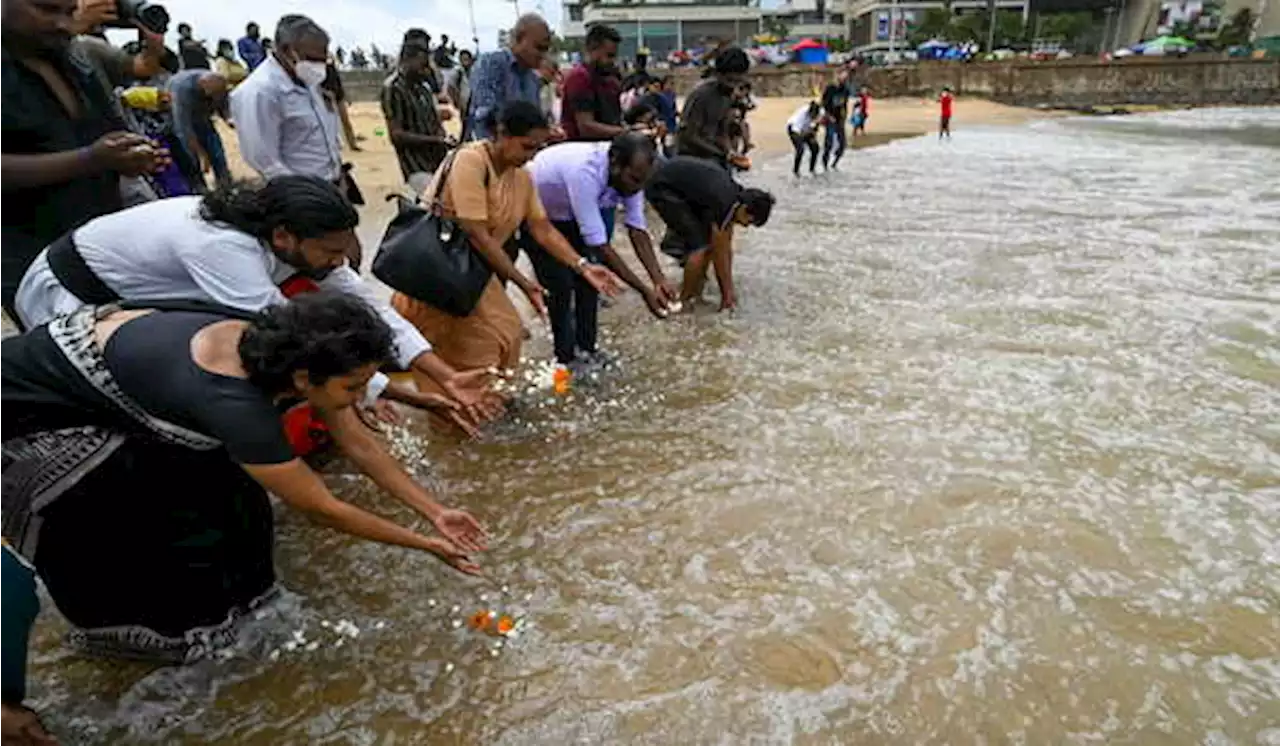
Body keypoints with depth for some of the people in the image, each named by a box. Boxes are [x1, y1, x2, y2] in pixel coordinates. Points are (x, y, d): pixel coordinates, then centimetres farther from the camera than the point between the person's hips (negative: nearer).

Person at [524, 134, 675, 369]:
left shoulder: (628, 173, -21)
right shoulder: (585, 172, -42)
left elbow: (637, 229, -16)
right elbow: (599, 245, -40)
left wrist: (659, 280, -28)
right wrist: (644, 290, -38)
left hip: (568, 214, 7)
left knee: (588, 277, 2)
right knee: (560, 285, -10)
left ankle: (585, 349, 17)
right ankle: (566, 359, 8)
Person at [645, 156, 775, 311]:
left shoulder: (737, 196, 0)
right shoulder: (723, 203, -26)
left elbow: (727, 246, 6)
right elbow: (719, 253, -17)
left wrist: (729, 288, 9)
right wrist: (727, 292, -5)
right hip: (661, 188, -9)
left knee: (711, 240, 7)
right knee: (700, 245, -13)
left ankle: (696, 291, 19)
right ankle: (686, 299, 3)